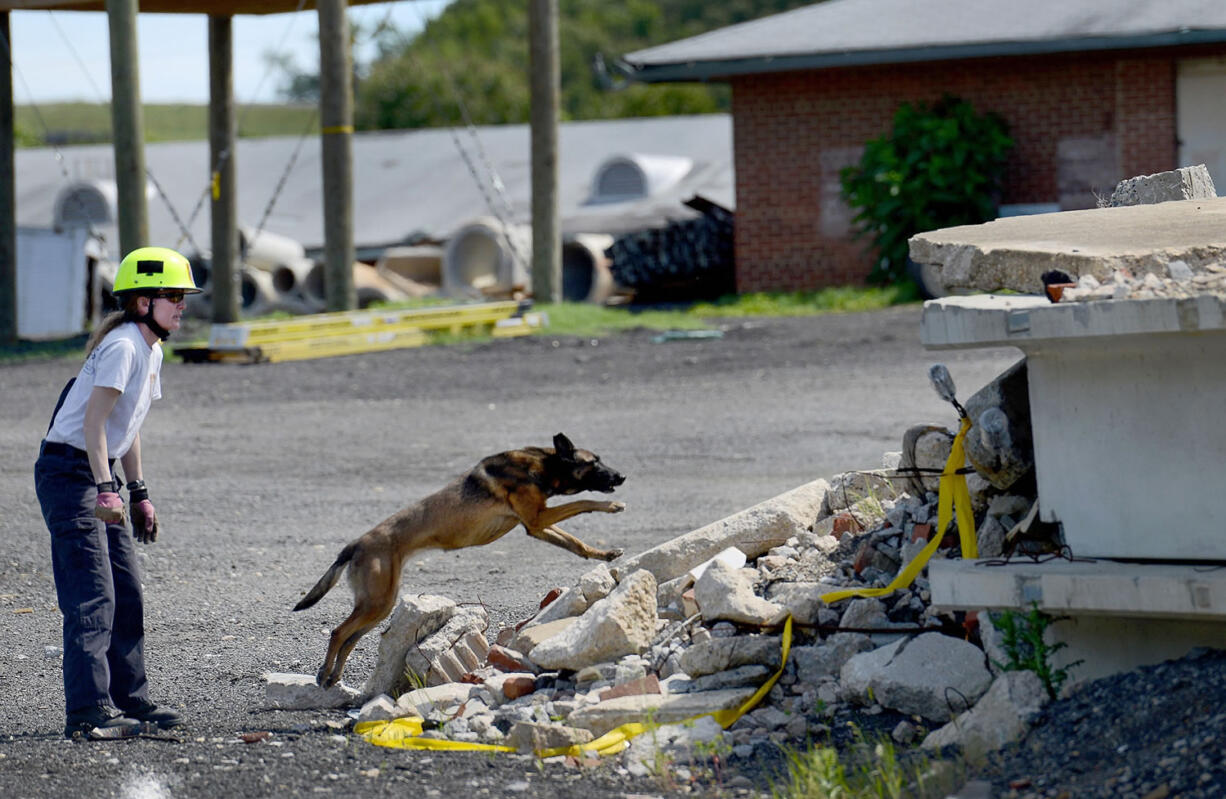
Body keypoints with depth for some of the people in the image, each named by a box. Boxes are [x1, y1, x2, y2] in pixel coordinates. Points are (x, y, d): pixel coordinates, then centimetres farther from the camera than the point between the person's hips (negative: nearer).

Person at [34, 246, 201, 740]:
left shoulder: (151, 352, 13)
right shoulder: (122, 346, -17)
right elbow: (93, 420, -24)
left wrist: (138, 494, 21)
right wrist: (105, 490, -31)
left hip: (99, 475, 10)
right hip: (69, 472, -10)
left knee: (126, 594, 12)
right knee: (93, 597, -14)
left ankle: (130, 701, 20)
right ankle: (87, 713, -17)